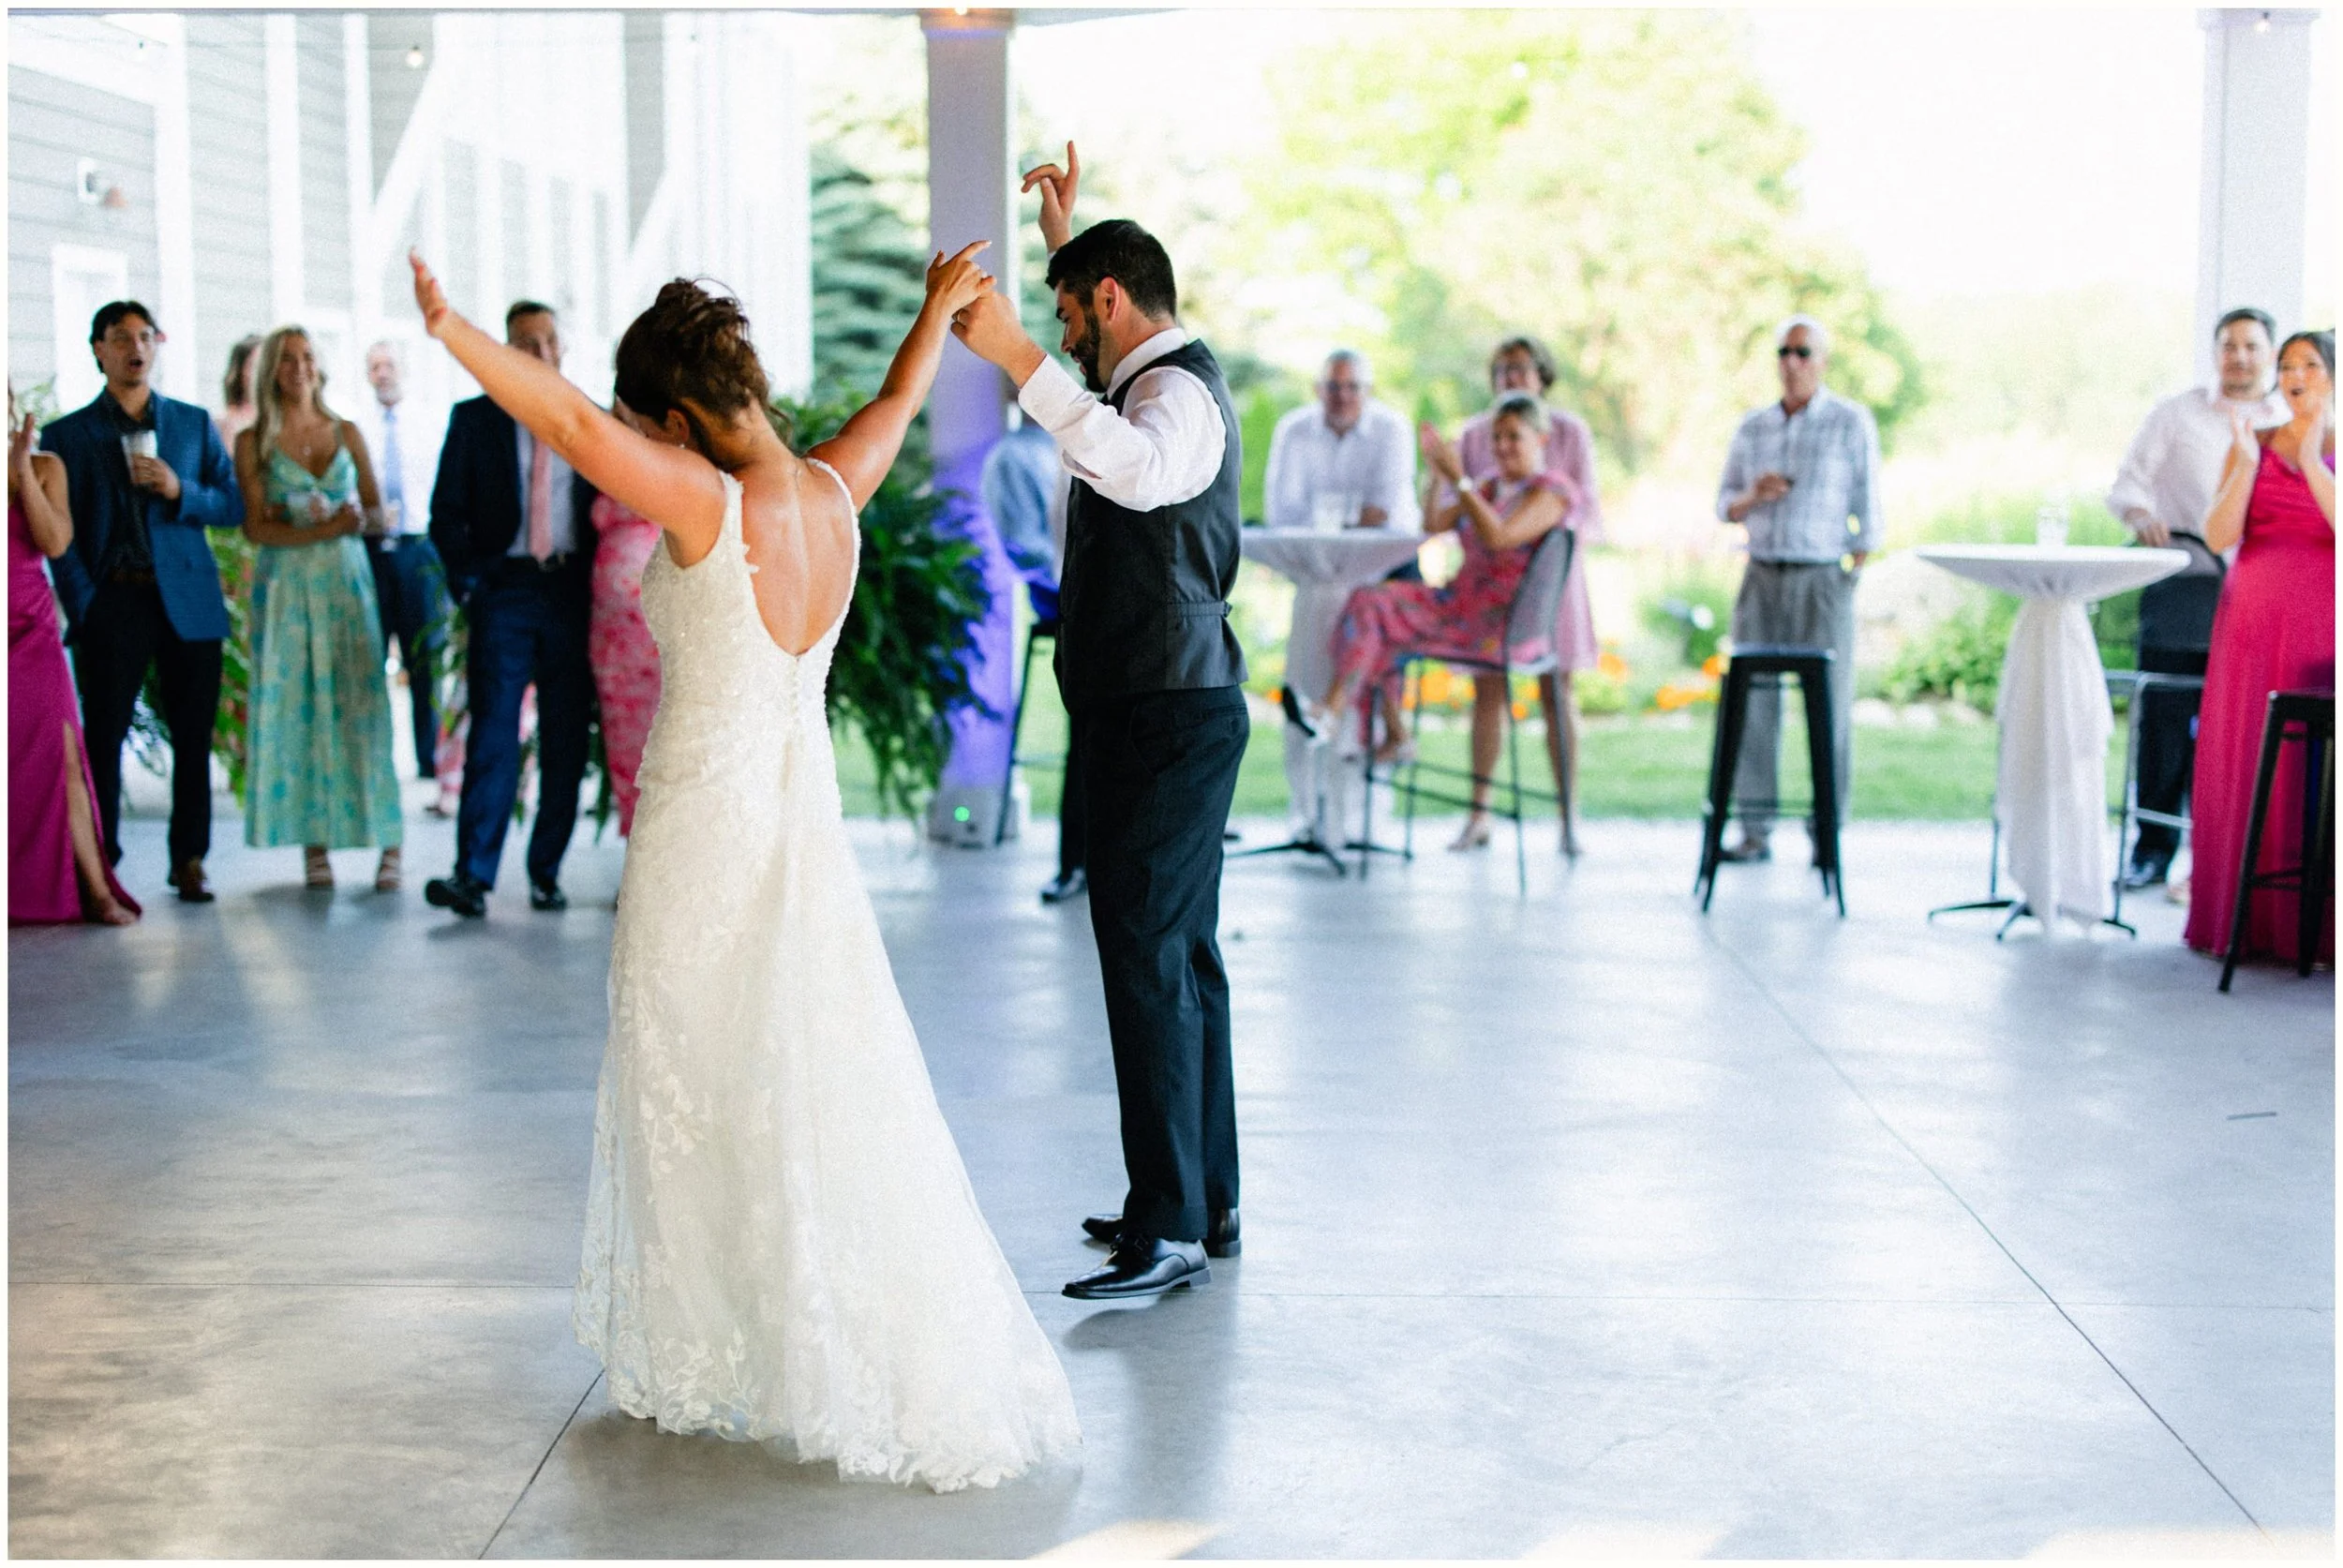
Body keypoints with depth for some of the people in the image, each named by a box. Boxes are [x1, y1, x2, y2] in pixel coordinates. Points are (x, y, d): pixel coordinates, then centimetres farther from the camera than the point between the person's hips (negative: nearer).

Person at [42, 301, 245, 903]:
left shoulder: (194, 424, 14)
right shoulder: (67, 435, 8)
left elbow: (234, 507, 11)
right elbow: (59, 534, 2)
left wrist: (180, 491, -8)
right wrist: (83, 608, -9)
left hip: (187, 602, 2)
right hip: (113, 604, -1)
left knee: (193, 739, 1)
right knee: (103, 738, -3)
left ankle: (189, 862, 9)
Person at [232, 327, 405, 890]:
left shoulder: (347, 434, 10)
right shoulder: (253, 442, 3)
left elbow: (376, 509, 12)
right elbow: (255, 526, -4)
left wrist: (353, 519, -10)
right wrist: (322, 529, -16)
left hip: (347, 580, 1)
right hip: (285, 585, -1)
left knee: (359, 703, -5)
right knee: (295, 706, -4)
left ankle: (387, 844, -5)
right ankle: (314, 844, 0)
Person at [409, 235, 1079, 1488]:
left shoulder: (712, 507, -18)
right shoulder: (831, 492, 2)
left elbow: (571, 421, -29)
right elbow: (896, 405, 20)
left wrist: (449, 330, -29)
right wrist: (940, 310, 36)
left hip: (704, 831, -7)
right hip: (804, 822, 7)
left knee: (702, 1103, 6)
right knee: (824, 1095, 13)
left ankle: (708, 1366, 18)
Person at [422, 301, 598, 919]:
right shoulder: (474, 419, 9)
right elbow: (447, 511, 6)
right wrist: (466, 583, -4)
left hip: (573, 593, 2)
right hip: (503, 589, -2)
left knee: (566, 739, 1)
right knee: (493, 729, -12)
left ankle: (547, 873, 8)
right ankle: (472, 876, -15)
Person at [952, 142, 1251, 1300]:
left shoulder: (1178, 389, -15)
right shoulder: (1158, 377, 18)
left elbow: (1140, 468, -39)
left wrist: (1021, 360, -44)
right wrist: (1062, 237, 38)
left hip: (1169, 719, -11)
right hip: (1158, 714, 11)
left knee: (1147, 954, -13)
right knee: (1180, 955, 14)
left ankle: (1169, 1229, -12)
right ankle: (1204, 1201, 23)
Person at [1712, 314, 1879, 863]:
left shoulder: (1851, 422, -1)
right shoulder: (1752, 428, 11)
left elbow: (1867, 505, -2)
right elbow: (1726, 506, 14)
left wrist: (1855, 573, -7)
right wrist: (1754, 495, -8)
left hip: (1824, 577, -4)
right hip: (1762, 577, 4)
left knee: (1829, 708, -3)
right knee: (1752, 705, -1)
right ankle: (1755, 832, 4)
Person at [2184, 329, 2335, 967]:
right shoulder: (2252, 445, 9)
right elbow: (2219, 537, -2)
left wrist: (2311, 462, -19)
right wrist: (2247, 461, -13)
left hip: (2321, 632, -2)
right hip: (2252, 626, 2)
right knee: (2242, 769, 0)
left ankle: (2312, 924, -1)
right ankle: (2241, 920, 5)